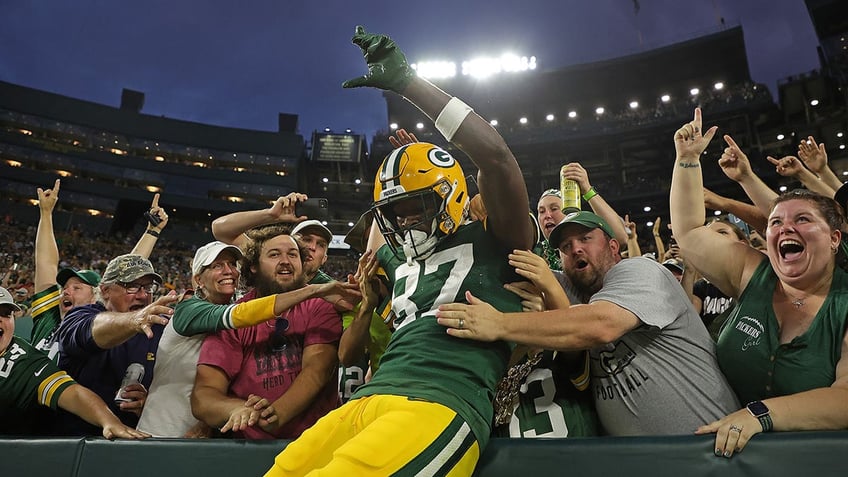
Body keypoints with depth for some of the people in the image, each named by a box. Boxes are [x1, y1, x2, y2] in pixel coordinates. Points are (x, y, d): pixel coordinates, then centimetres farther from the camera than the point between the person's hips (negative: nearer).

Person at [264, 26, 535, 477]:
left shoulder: (494, 241, 6)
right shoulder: (402, 259, 26)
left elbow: (495, 156, -10)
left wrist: (409, 82, -7)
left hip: (440, 405, -7)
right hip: (366, 401, 7)